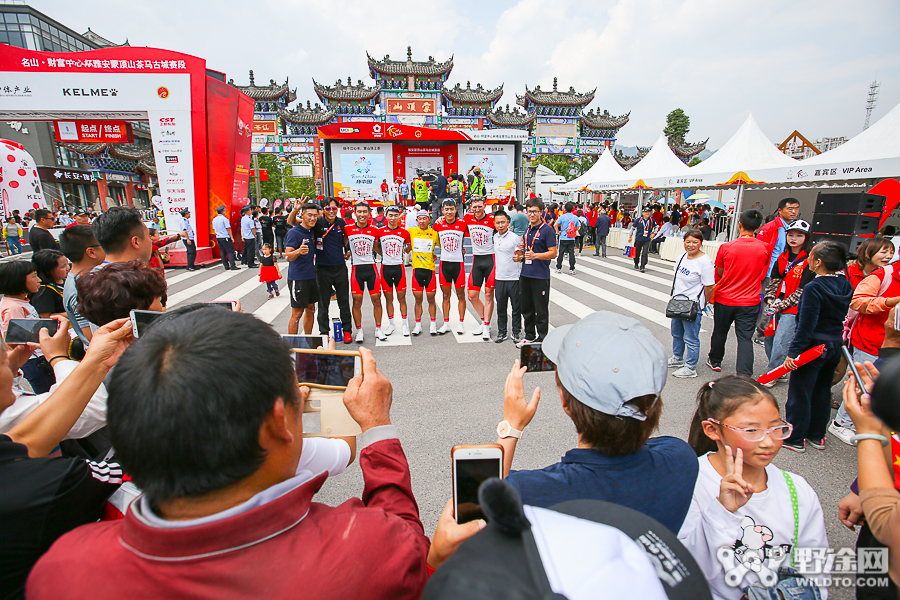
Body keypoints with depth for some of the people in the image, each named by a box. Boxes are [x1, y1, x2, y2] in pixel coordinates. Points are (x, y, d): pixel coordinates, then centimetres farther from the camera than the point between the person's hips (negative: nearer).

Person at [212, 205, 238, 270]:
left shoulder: (214, 219, 11)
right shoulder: (224, 218, -11)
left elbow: (214, 229, 17)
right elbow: (228, 228, -12)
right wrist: (232, 237, -9)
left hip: (218, 238, 7)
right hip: (225, 238, -7)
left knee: (222, 252, 9)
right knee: (230, 251, -6)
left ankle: (226, 266, 10)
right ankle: (232, 265, -12)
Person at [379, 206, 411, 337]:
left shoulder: (404, 233, 1)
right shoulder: (380, 231, 1)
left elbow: (409, 248, 14)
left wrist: (407, 248, -3)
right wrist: (383, 254, 0)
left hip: (399, 267, -1)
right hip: (385, 267, 1)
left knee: (402, 298, 3)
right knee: (388, 298, 8)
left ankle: (404, 324, 15)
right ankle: (391, 324, 21)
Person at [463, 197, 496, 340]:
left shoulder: (492, 220, -8)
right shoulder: (468, 218, 3)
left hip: (491, 258, -4)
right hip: (476, 259, 4)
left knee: (489, 294, -2)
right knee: (472, 296, 4)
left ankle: (486, 327, 6)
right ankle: (485, 321, 24)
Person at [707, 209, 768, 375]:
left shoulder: (726, 247, -12)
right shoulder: (765, 248, -7)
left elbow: (718, 274, 0)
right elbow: (762, 275, 9)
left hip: (724, 299, 0)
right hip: (750, 302, 0)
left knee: (720, 332, 17)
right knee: (745, 338, 2)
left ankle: (715, 361, 37)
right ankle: (744, 374, -3)